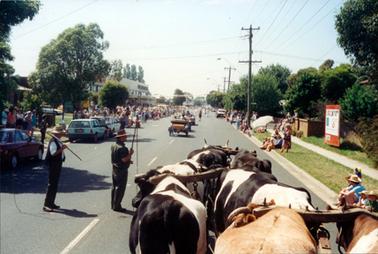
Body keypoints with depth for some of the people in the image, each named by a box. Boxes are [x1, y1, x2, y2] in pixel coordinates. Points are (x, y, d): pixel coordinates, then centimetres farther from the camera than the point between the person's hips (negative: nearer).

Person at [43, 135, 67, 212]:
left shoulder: (59, 141, 12)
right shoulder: (53, 141, -17)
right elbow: (53, 153, -24)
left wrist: (63, 147, 10)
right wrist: (61, 149, -30)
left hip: (58, 164, 10)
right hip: (53, 164, -10)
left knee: (55, 185, 14)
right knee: (51, 184, -8)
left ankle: (51, 203, 22)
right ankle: (46, 205, -3)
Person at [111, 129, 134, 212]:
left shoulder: (114, 146, 8)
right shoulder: (122, 148, -23)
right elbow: (124, 159, -27)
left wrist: (128, 160, 15)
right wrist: (130, 154, -13)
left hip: (115, 169, 10)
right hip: (122, 170, -10)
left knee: (114, 187, 17)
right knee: (120, 188, 0)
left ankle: (114, 205, 27)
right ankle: (117, 206, 6)